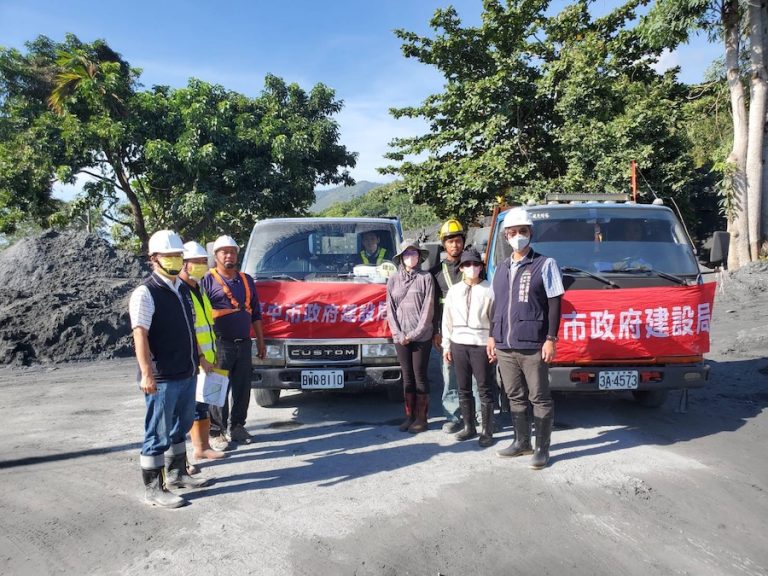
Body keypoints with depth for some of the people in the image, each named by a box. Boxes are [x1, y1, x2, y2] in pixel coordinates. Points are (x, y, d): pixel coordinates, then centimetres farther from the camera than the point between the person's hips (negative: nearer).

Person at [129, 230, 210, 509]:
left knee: (180, 428, 21)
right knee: (158, 434, 2)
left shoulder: (183, 289, 12)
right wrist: (147, 374, -28)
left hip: (187, 373, 8)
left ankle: (176, 473, 37)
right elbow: (140, 335, -21)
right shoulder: (145, 293, -13)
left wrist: (198, 359, 22)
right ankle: (153, 488, 14)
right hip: (162, 378, -8)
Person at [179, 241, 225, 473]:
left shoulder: (198, 289, 16)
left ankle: (202, 447, 33)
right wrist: (198, 357, -20)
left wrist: (211, 355, 20)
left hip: (205, 360, 9)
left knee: (202, 406, 19)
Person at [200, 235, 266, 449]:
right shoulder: (208, 280, -1)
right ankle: (216, 431, 9)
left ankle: (237, 427, 23)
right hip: (220, 344, -5)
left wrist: (260, 341, 16)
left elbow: (256, 313, 19)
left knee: (242, 388, 10)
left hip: (244, 343, 5)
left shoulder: (247, 280, 15)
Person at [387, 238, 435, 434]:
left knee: (420, 376, 2)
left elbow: (428, 309, -5)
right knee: (407, 377, 9)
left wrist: (414, 334, -10)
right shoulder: (393, 280, 8)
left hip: (421, 336, -3)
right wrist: (399, 334, -5)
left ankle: (421, 418, 10)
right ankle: (409, 416, 17)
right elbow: (390, 310, 7)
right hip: (400, 337, 3)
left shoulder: (426, 278, -1)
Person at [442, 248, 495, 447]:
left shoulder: (488, 290, -3)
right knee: (464, 389, 11)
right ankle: (469, 427, 22)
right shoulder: (453, 291, 10)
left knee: (484, 389, 0)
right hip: (458, 344, 4)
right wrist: (446, 345, 10)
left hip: (481, 344, -4)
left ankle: (487, 432, 8)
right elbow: (447, 319, 12)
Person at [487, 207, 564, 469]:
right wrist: (493, 335, 16)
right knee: (515, 397, 13)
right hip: (504, 347, 5)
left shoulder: (545, 264, -1)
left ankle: (542, 448, 12)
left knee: (539, 398, 2)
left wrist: (551, 339, -11)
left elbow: (554, 304, -5)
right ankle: (522, 442, 26)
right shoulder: (502, 268, 15)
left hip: (532, 346, -5)